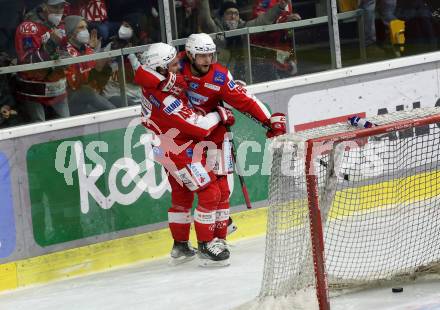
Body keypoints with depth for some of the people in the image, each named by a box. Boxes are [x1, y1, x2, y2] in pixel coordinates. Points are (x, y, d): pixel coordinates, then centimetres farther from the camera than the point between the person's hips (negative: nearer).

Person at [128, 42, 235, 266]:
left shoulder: (150, 82, -10)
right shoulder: (166, 99, -32)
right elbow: (199, 127, -29)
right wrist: (220, 115, -11)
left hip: (168, 147, 10)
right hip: (180, 151, -10)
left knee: (182, 195, 22)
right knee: (208, 193, -7)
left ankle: (180, 245, 34)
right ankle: (206, 246, -4)